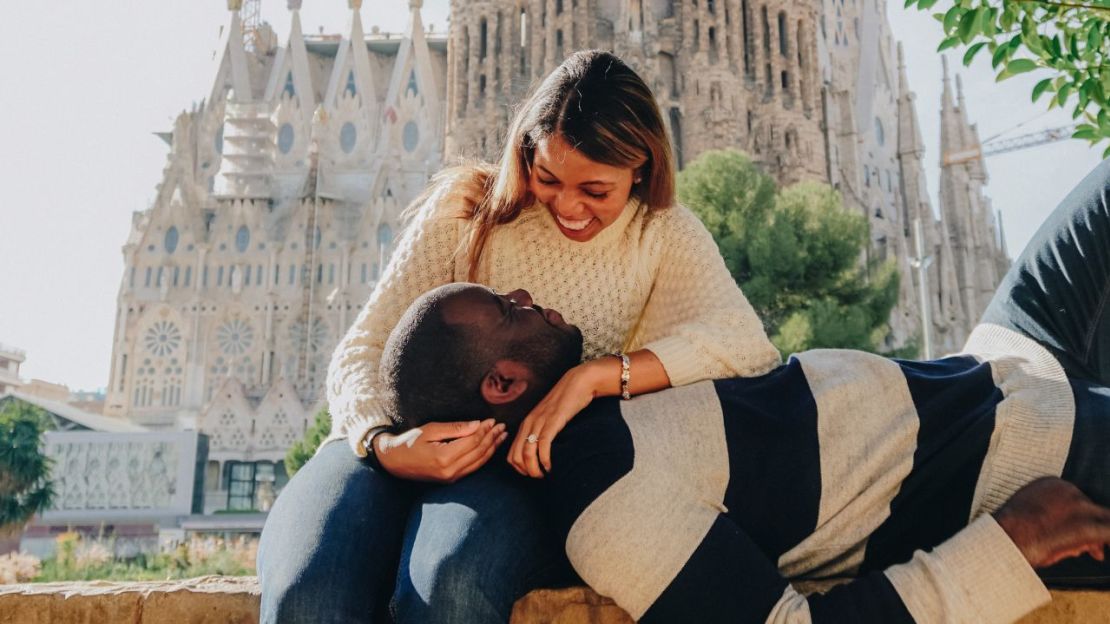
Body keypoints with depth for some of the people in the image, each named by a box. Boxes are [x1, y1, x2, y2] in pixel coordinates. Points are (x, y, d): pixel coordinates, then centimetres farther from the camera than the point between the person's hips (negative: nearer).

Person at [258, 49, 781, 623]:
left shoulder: (662, 235, 6)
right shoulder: (464, 209, 5)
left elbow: (746, 341, -14)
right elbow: (363, 348, 1)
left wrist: (594, 376, -27)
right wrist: (384, 443, -21)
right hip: (404, 449, 1)